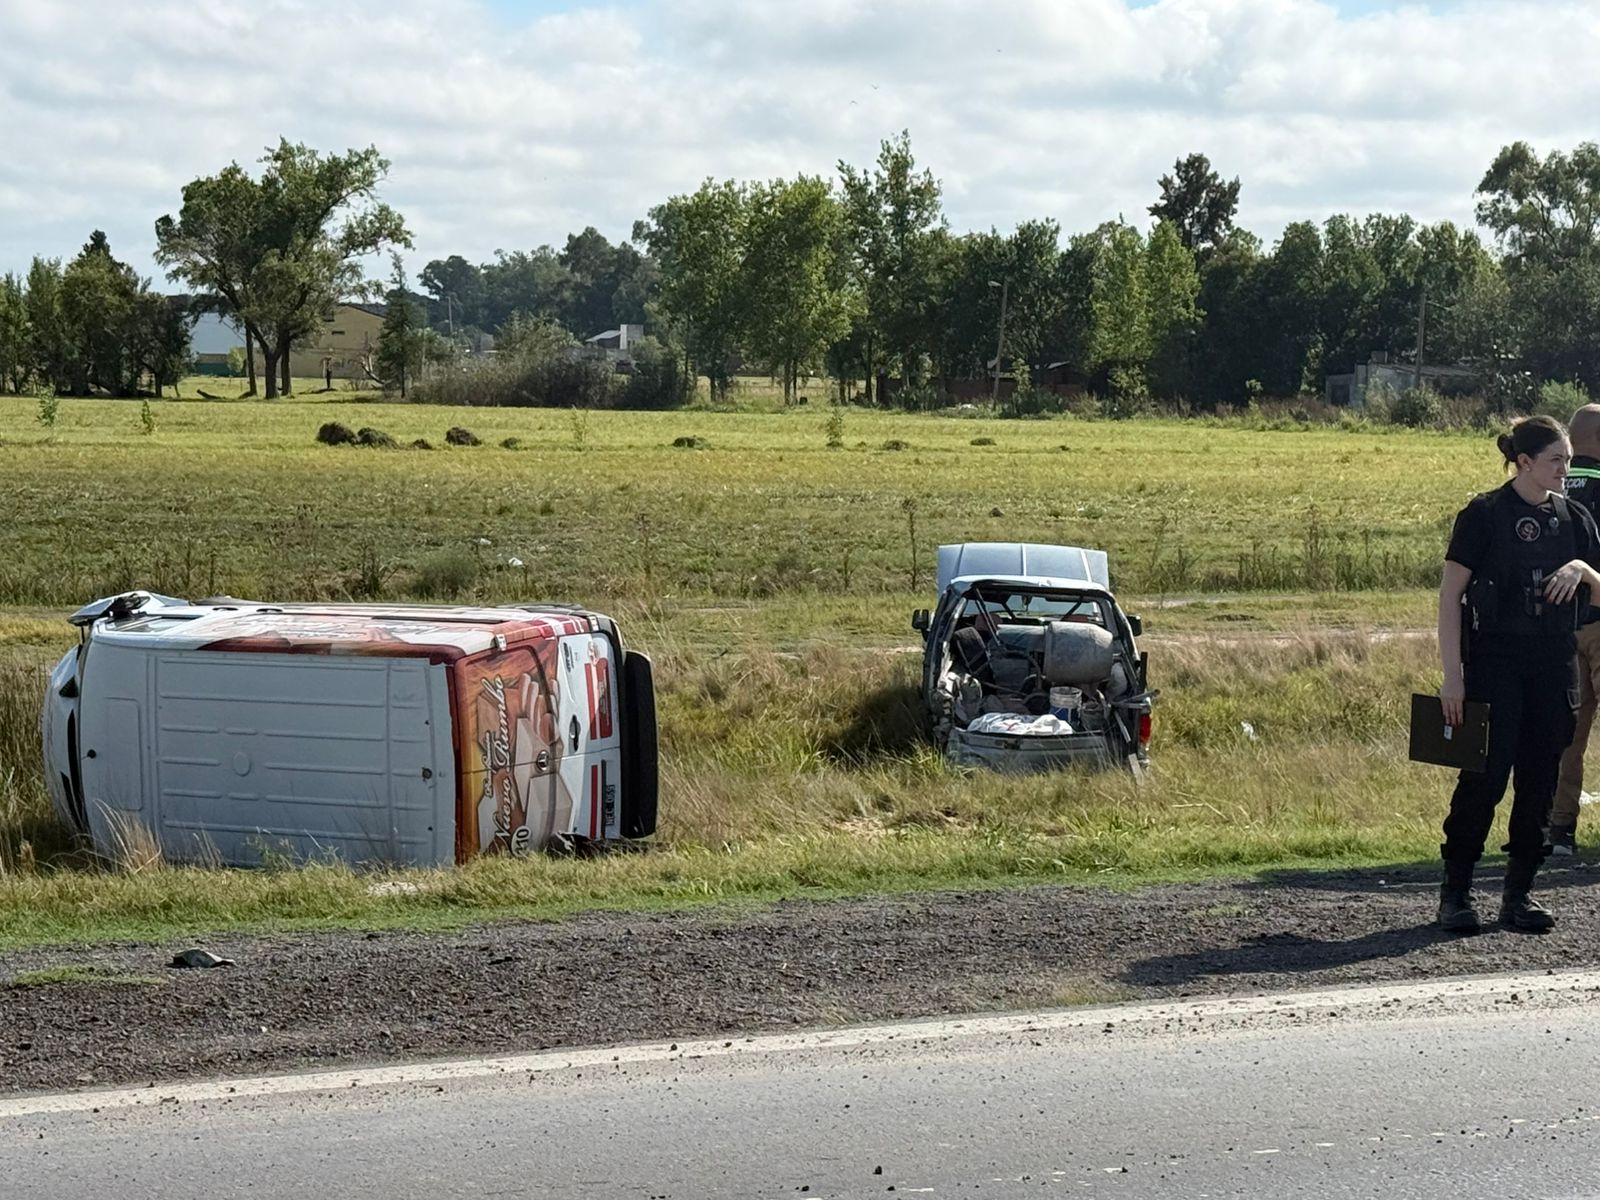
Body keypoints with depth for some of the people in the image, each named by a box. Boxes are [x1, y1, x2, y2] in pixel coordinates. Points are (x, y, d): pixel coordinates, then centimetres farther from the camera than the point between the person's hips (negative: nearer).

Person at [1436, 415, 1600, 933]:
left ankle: (1519, 891, 14)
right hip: (1495, 662, -5)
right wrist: (1452, 674, -13)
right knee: (1486, 775, -11)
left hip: (1554, 666, 5)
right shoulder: (1484, 515, -5)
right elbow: (1450, 595, -7)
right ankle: (1455, 890, 0)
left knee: (1540, 779, 5)